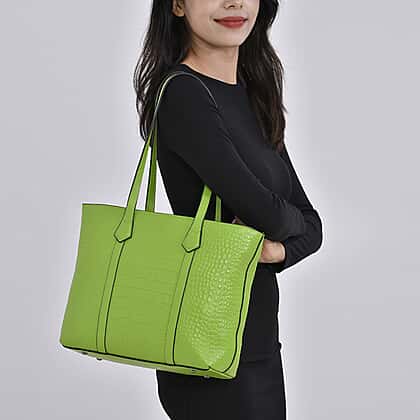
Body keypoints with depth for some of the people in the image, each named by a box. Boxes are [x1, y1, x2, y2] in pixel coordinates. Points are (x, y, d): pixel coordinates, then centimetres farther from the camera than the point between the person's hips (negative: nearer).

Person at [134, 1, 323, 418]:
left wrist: (277, 249, -13)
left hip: (258, 344, 8)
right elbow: (265, 212, -21)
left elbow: (310, 224, 8)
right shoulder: (183, 93, -16)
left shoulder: (253, 95, 10)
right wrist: (287, 220, 1)